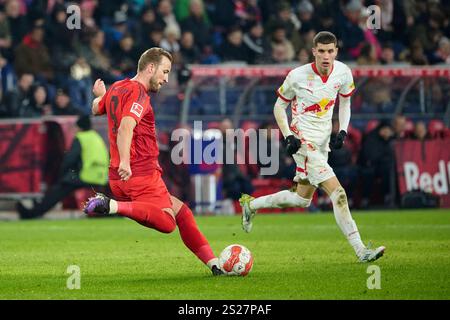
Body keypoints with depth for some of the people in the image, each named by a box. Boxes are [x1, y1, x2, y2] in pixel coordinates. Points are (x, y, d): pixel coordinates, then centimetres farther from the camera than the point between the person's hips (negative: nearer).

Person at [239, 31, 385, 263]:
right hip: (303, 141, -7)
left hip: (323, 143, 7)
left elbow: (344, 102, 16)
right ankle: (360, 250, -19)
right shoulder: (297, 76, -14)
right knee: (338, 193, -18)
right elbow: (279, 107, -1)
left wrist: (343, 131, 1)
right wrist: (288, 136, -14)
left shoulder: (343, 73, -2)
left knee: (302, 199, 18)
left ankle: (251, 204, 37)